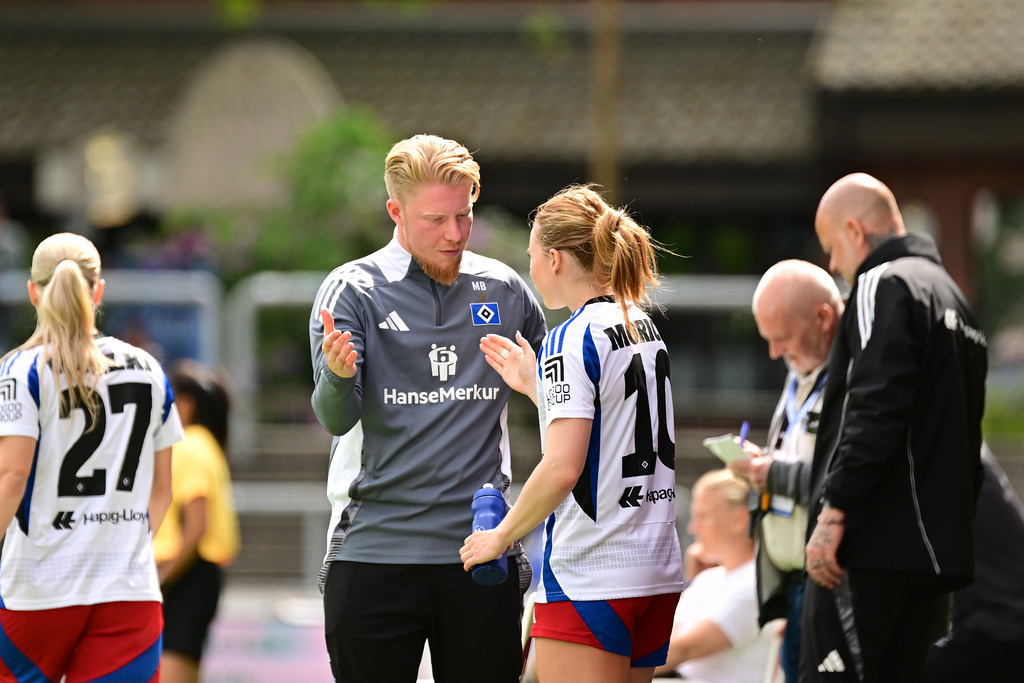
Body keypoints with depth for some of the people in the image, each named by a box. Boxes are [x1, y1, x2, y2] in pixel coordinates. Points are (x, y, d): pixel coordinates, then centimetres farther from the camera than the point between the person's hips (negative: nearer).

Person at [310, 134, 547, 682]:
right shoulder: (351, 292, -1)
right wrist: (339, 376, -33)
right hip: (375, 550, -2)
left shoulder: (504, 290, 8)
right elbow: (335, 419, -12)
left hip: (482, 550, 2)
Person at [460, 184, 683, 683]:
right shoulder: (644, 329, 12)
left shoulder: (570, 342, -14)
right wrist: (535, 386, 25)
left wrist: (502, 535, -10)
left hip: (587, 581, -8)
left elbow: (563, 467, -22)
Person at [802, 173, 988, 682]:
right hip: (938, 547, 9)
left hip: (871, 544, -9)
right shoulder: (951, 293, 22)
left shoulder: (884, 285, -7)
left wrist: (834, 509, -19)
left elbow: (877, 410, -20)